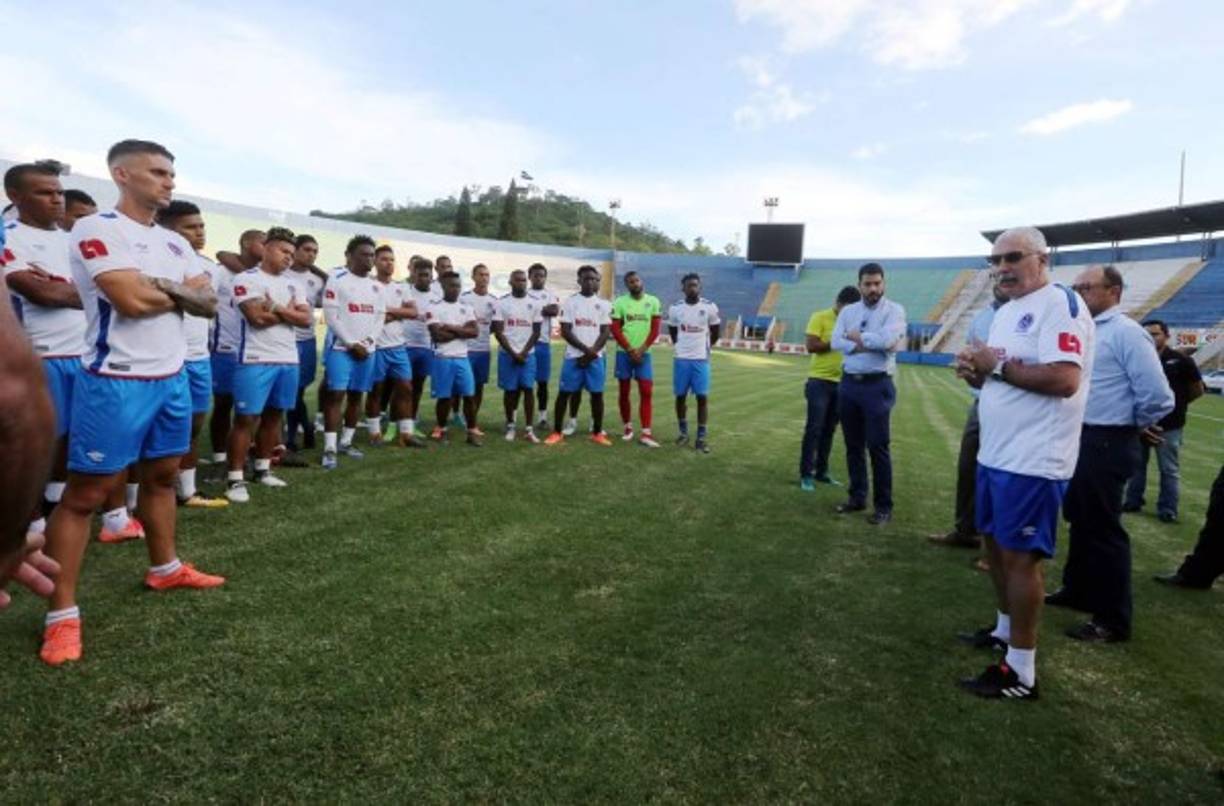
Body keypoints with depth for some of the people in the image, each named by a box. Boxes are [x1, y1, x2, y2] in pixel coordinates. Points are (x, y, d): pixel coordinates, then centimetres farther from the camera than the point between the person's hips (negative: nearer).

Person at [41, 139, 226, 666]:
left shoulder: (175, 242, 13)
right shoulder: (96, 230, -11)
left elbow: (209, 304, 5)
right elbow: (132, 299, -22)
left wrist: (164, 287, -14)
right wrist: (181, 291, -4)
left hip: (173, 377, 8)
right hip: (116, 381, -7)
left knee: (161, 475, 18)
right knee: (85, 494, 0)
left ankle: (165, 568, 35)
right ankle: (62, 613, 8)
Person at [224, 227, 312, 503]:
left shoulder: (293, 283, 15)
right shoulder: (247, 279, -5)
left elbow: (306, 318, 3)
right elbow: (257, 317, -16)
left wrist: (276, 308, -10)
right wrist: (289, 311, -4)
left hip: (288, 360, 7)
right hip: (256, 360, -6)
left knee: (274, 415, 13)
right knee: (246, 418, -4)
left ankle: (262, 469, 25)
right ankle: (235, 478, 3)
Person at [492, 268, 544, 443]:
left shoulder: (535, 304, 4)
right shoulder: (501, 304, -1)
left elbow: (536, 332, 2)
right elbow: (498, 332, -4)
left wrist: (524, 352, -8)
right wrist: (513, 353, -10)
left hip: (528, 354, 1)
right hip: (507, 354, -1)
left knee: (528, 389, -3)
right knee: (510, 390, 4)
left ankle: (529, 429, -1)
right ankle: (510, 426, 17)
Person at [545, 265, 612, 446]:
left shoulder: (603, 304, 6)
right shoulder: (570, 302, 1)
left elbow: (606, 332, 2)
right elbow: (565, 331, -5)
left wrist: (591, 353, -10)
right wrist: (585, 349, -14)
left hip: (596, 358, 2)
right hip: (573, 356, -1)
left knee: (597, 394, 4)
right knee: (564, 393, 1)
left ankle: (597, 433, 15)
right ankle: (557, 432, 11)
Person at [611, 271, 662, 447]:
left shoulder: (653, 302, 2)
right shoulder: (619, 302, -1)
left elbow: (655, 329, 0)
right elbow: (615, 329, -4)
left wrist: (641, 350, -9)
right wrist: (630, 350, -10)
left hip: (644, 354, 0)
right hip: (624, 353, 0)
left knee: (647, 392, -6)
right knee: (624, 392, 6)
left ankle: (646, 433, -6)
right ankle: (628, 427, 22)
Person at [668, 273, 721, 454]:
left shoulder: (710, 307, -4)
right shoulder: (675, 308, 0)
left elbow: (716, 331, 10)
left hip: (701, 359, -1)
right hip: (681, 359, 2)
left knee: (702, 397, -3)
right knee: (680, 396, 5)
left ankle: (702, 437, 3)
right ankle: (683, 432, 20)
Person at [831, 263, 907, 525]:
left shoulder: (894, 310, -3)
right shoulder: (848, 311, 10)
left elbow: (887, 340, -20)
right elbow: (836, 342, -5)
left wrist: (857, 337, -6)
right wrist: (871, 344, -14)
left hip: (877, 385, -5)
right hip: (848, 383, 5)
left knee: (877, 446, -3)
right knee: (853, 445, 11)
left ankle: (883, 506, 7)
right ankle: (857, 497, 24)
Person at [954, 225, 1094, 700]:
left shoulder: (1060, 304, -14)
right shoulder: (1005, 312, 15)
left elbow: (1064, 379, -26)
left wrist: (997, 365, -17)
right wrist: (973, 370, -1)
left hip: (1032, 461, -10)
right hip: (995, 454, 10)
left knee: (1020, 556, -4)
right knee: (995, 544, 20)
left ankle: (1021, 672, 7)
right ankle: (1005, 629, 38)